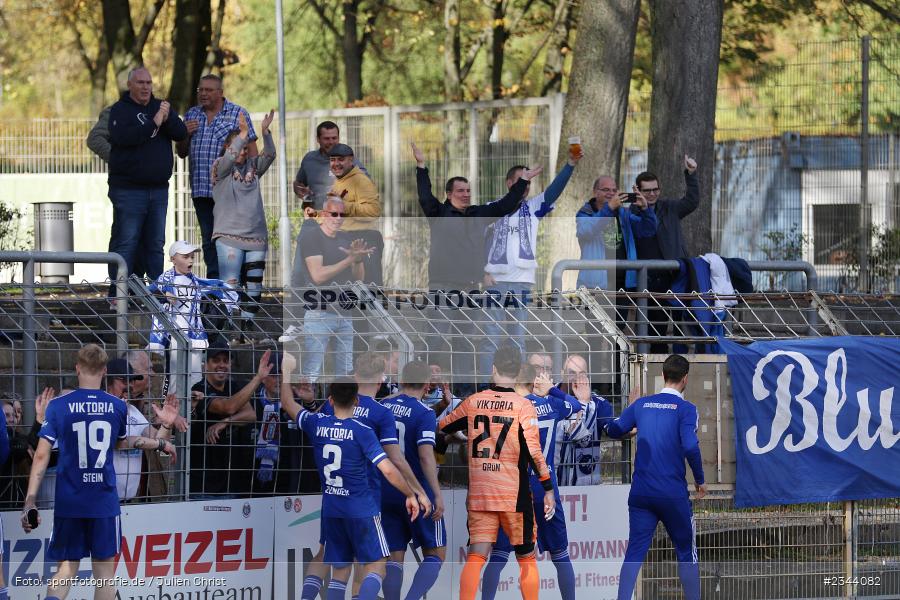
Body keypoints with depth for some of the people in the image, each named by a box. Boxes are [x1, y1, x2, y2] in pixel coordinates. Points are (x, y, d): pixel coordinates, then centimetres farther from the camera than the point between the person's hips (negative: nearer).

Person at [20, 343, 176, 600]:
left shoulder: (59, 406, -4)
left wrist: (30, 501, -8)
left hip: (68, 502, 0)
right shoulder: (117, 407, 1)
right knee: (104, 573, 8)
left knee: (66, 571, 6)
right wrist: (160, 444, 40)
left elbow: (41, 455, -8)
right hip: (104, 502, 0)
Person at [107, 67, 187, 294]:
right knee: (125, 243, -7)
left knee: (155, 244, 10)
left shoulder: (160, 107, 14)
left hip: (158, 189, 6)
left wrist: (168, 119, -17)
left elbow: (181, 133, 3)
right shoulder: (120, 110, -2)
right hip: (128, 189, -6)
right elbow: (122, 137, -21)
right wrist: (154, 124, -19)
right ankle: (118, 295, -6)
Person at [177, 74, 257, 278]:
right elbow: (181, 152, 20)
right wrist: (185, 134, -1)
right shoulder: (192, 115, 15)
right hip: (202, 190, 5)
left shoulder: (238, 114, 2)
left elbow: (251, 149, 1)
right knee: (209, 240, 7)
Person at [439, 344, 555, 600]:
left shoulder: (473, 402, 2)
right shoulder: (523, 406, -7)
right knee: (526, 558, 10)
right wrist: (548, 489, -7)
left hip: (479, 494, 2)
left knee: (475, 557, 0)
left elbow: (441, 428, 15)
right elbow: (534, 452, -13)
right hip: (515, 494, -2)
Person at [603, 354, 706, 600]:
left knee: (634, 553, 3)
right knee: (686, 552, 10)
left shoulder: (642, 404, 6)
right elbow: (690, 446, -20)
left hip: (641, 494, 3)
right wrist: (700, 480, -6)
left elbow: (613, 430, 14)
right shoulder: (685, 409, -8)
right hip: (673, 494, -3)